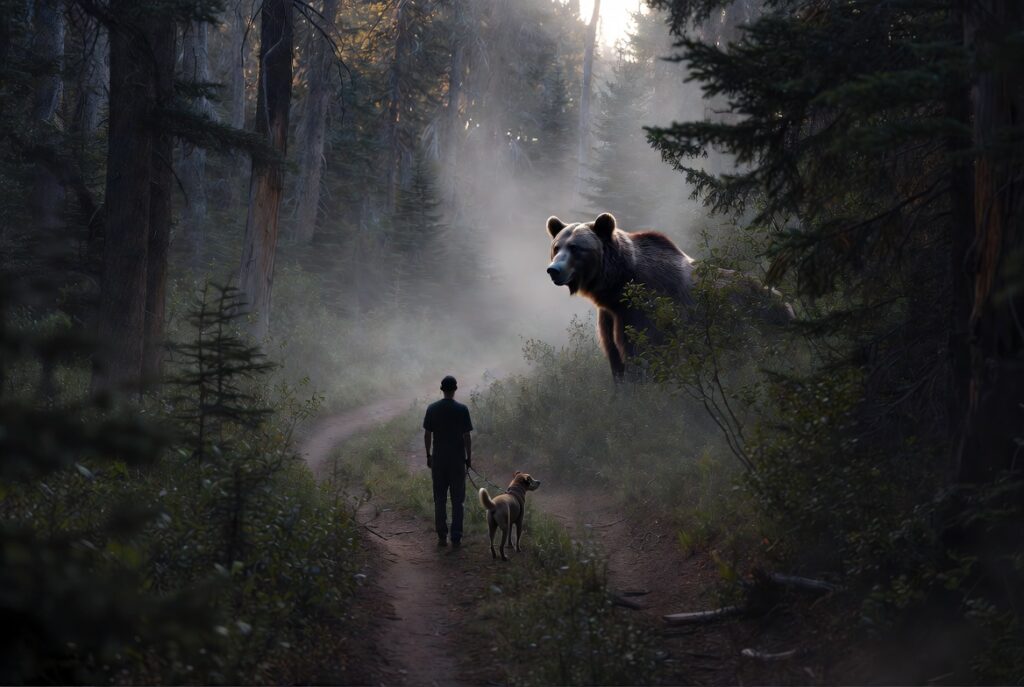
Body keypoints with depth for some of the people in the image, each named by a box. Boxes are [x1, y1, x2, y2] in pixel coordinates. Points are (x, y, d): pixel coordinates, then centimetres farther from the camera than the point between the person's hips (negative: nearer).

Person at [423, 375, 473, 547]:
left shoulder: (432, 409, -1)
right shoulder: (462, 410, -8)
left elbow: (427, 434, 2)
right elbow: (466, 436, -7)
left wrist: (428, 455, 13)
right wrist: (468, 458, 3)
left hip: (438, 460, 2)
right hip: (457, 459, -2)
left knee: (439, 499, 8)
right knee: (457, 500, 5)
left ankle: (442, 537, 9)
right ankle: (456, 537, 5)